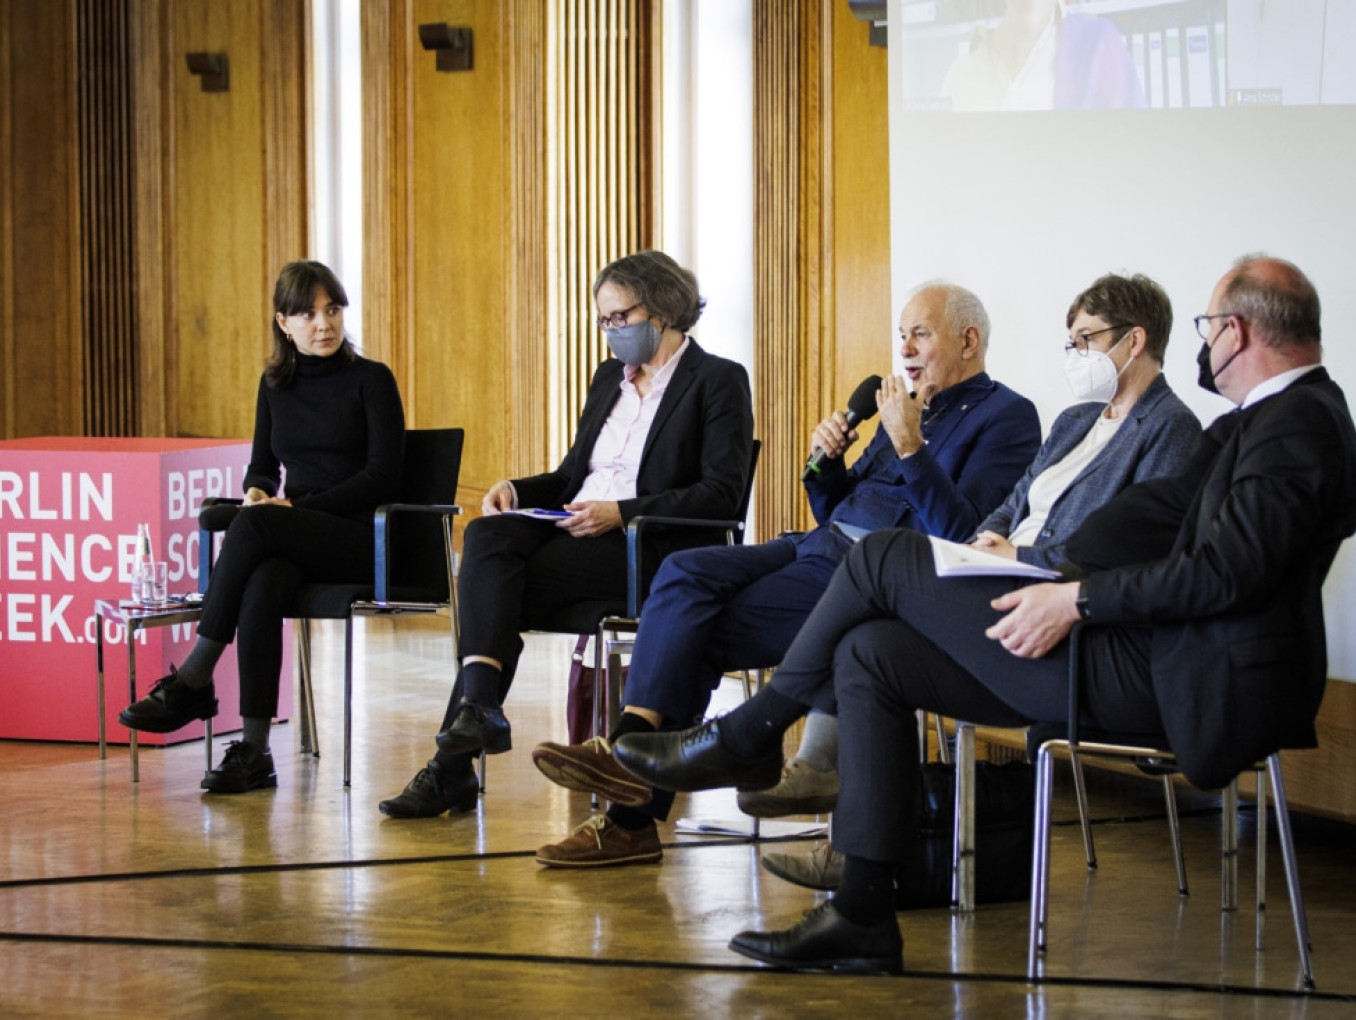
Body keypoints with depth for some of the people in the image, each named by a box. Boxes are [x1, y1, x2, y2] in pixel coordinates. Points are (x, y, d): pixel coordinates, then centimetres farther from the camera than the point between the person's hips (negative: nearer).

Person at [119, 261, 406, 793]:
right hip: (294, 542, 4)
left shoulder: (372, 380, 2)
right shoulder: (275, 384, 17)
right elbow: (261, 466, 23)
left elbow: (383, 475, -7)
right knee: (262, 584, -34)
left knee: (254, 524, -33)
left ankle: (193, 680, -28)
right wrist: (259, 490, -3)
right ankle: (253, 751, -39)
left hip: (360, 536, -4)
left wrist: (299, 507, -15)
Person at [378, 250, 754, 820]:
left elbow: (720, 494, -10)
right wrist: (516, 489, 3)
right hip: (573, 530, 7)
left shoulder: (718, 381, 0)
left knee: (493, 586, -26)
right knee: (487, 535, -27)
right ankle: (478, 702, -38)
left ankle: (453, 768, -27)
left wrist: (621, 512, -19)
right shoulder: (608, 378, 23)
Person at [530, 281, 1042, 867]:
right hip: (823, 547, 8)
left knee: (705, 634, -19)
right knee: (685, 572, -17)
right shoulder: (908, 407, 24)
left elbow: (960, 537, -14)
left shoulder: (1007, 417, -1)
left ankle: (635, 816, -17)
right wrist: (826, 460, 5)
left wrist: (910, 446, -20)